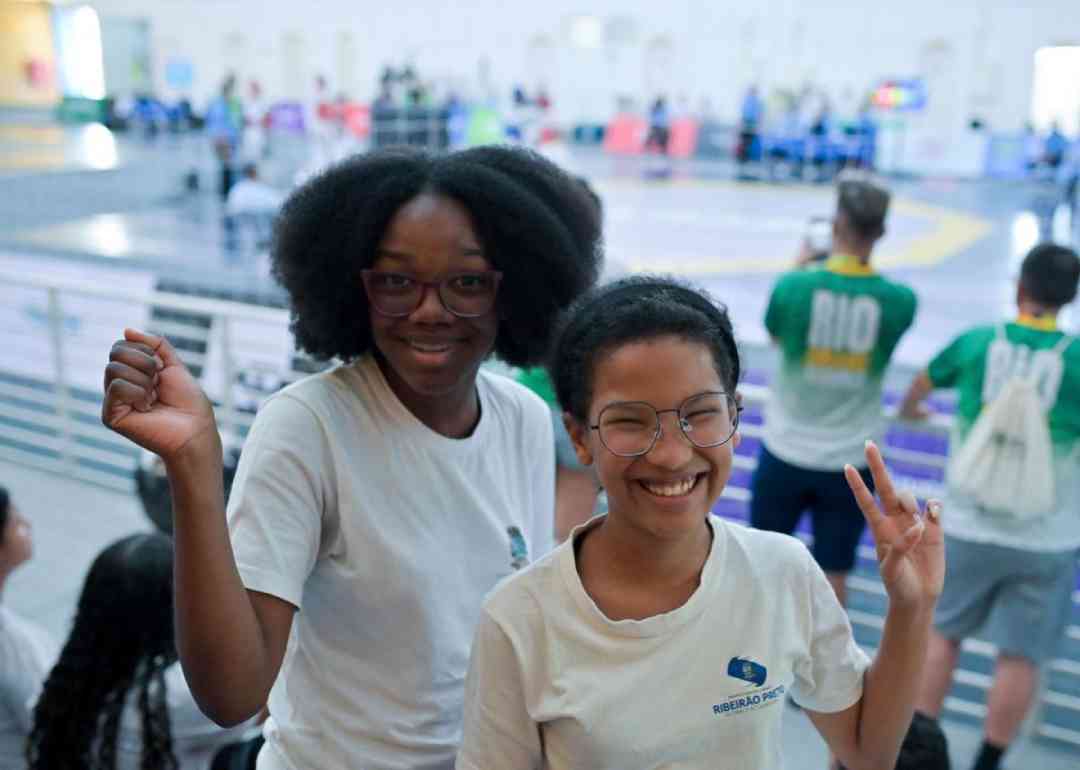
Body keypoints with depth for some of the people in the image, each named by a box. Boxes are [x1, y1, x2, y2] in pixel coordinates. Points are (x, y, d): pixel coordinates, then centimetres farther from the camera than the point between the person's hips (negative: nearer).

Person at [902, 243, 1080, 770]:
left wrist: (908, 409, 39)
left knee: (943, 633, 18)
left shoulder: (976, 343, -3)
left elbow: (923, 382, 17)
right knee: (1020, 656, 10)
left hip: (969, 528, 2)